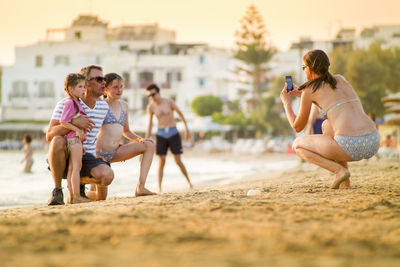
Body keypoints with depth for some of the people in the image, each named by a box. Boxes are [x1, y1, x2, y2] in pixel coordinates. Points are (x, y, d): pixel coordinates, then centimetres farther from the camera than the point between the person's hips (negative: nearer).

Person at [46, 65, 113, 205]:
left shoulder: (104, 106, 8)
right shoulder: (65, 104, -8)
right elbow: (49, 135, -18)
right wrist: (73, 122, -30)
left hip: (88, 157, 4)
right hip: (64, 157, -4)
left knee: (107, 175, -29)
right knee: (58, 141, -38)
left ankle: (79, 183, 10)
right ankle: (57, 190, -21)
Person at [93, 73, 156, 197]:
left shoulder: (123, 105, 16)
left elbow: (126, 131, 24)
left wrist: (140, 139, 7)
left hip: (116, 152, 6)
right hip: (100, 153, -6)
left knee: (150, 145, -10)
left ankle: (140, 187, -17)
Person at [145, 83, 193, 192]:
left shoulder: (169, 102, -7)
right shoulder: (150, 107, -1)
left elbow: (180, 113, 7)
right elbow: (150, 124, 7)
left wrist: (187, 129, 10)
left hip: (173, 133, -1)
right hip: (161, 134, 1)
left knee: (178, 161, -1)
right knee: (161, 162, -7)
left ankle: (189, 181, 20)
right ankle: (159, 188, -7)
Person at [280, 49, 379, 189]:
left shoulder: (309, 90, 8)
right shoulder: (340, 79, 24)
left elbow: (297, 127, 18)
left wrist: (286, 102, 34)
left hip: (351, 146, -6)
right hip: (373, 143, 6)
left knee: (297, 145, 17)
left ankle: (340, 171, -2)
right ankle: (345, 180, 23)